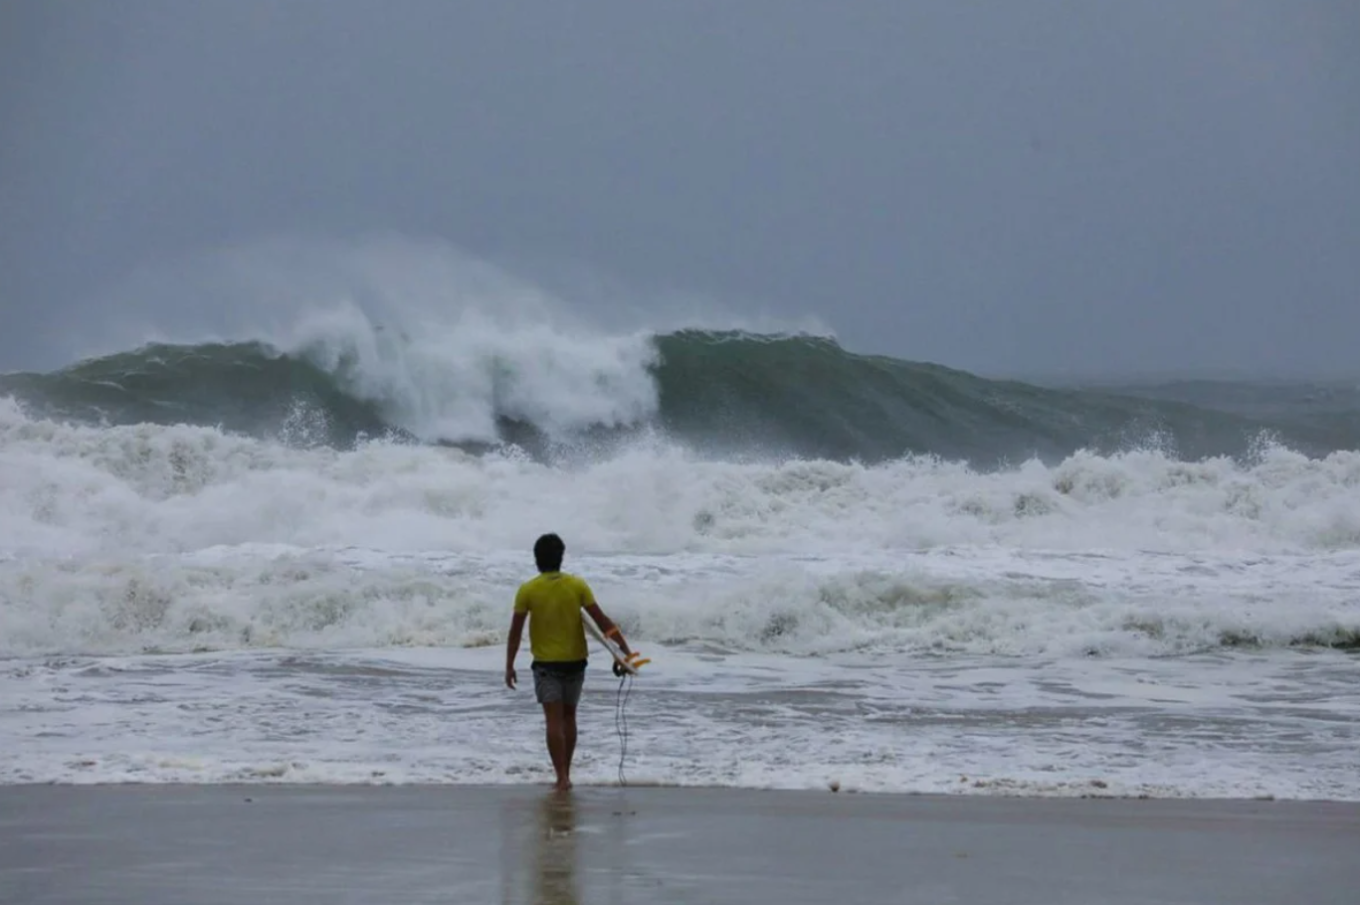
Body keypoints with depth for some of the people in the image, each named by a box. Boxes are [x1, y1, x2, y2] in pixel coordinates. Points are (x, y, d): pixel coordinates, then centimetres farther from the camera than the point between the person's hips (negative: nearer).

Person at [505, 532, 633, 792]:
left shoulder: (527, 590, -9)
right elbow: (602, 620, -7)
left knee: (554, 719, -5)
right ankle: (565, 774, 22)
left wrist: (509, 666, 2)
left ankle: (562, 776, -16)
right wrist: (625, 649, -4)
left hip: (546, 663, -3)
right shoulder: (577, 585, -5)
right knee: (568, 717, 16)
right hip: (574, 661, 3)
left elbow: (515, 631, -6)